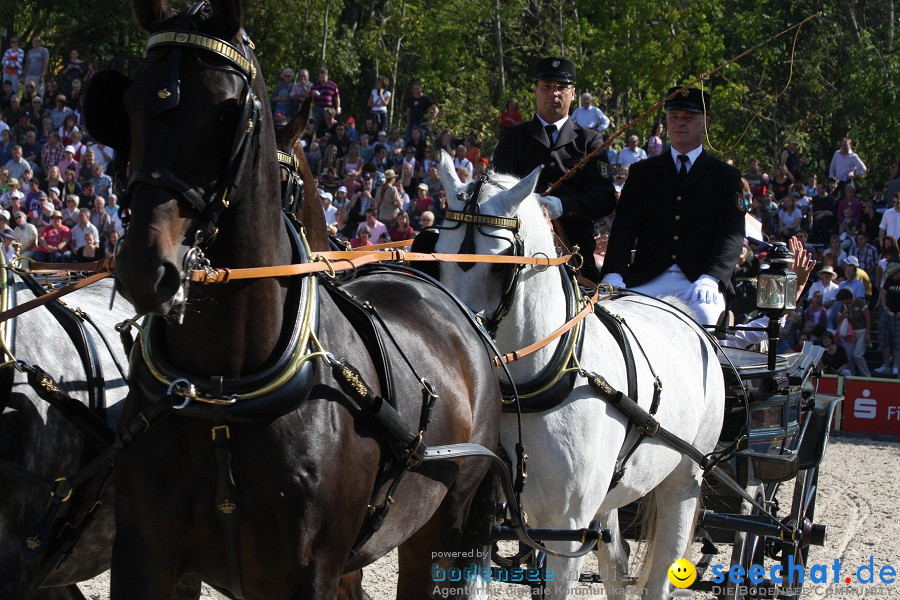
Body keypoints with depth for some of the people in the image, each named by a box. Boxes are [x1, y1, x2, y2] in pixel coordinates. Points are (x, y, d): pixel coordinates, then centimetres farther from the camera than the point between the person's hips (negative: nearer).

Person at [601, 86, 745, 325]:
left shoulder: (726, 176, 12)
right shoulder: (642, 172, 18)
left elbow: (732, 235, 0)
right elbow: (624, 227, 7)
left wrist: (709, 279, -20)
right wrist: (613, 275, -13)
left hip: (699, 280, -2)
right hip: (646, 280, 2)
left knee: (705, 314, -34)